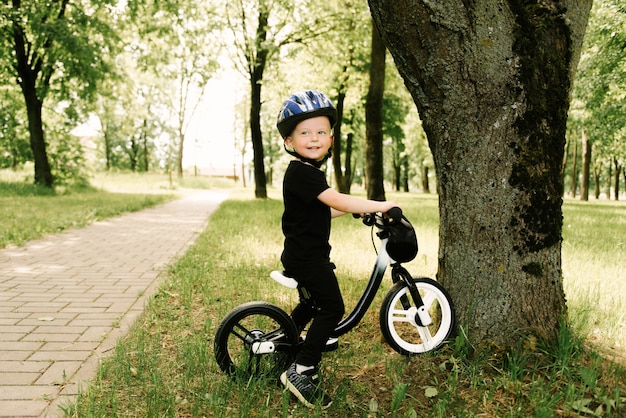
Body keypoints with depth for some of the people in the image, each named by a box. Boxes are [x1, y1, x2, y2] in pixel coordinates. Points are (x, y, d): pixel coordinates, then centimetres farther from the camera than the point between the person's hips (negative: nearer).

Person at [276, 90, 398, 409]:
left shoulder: (308, 173, 12)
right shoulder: (302, 172, -21)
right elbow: (337, 201, -29)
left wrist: (351, 209, 18)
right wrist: (380, 205, -23)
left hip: (305, 254, 11)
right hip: (306, 257, -11)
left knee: (315, 301, 27)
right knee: (332, 307, -10)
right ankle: (301, 371, -5)